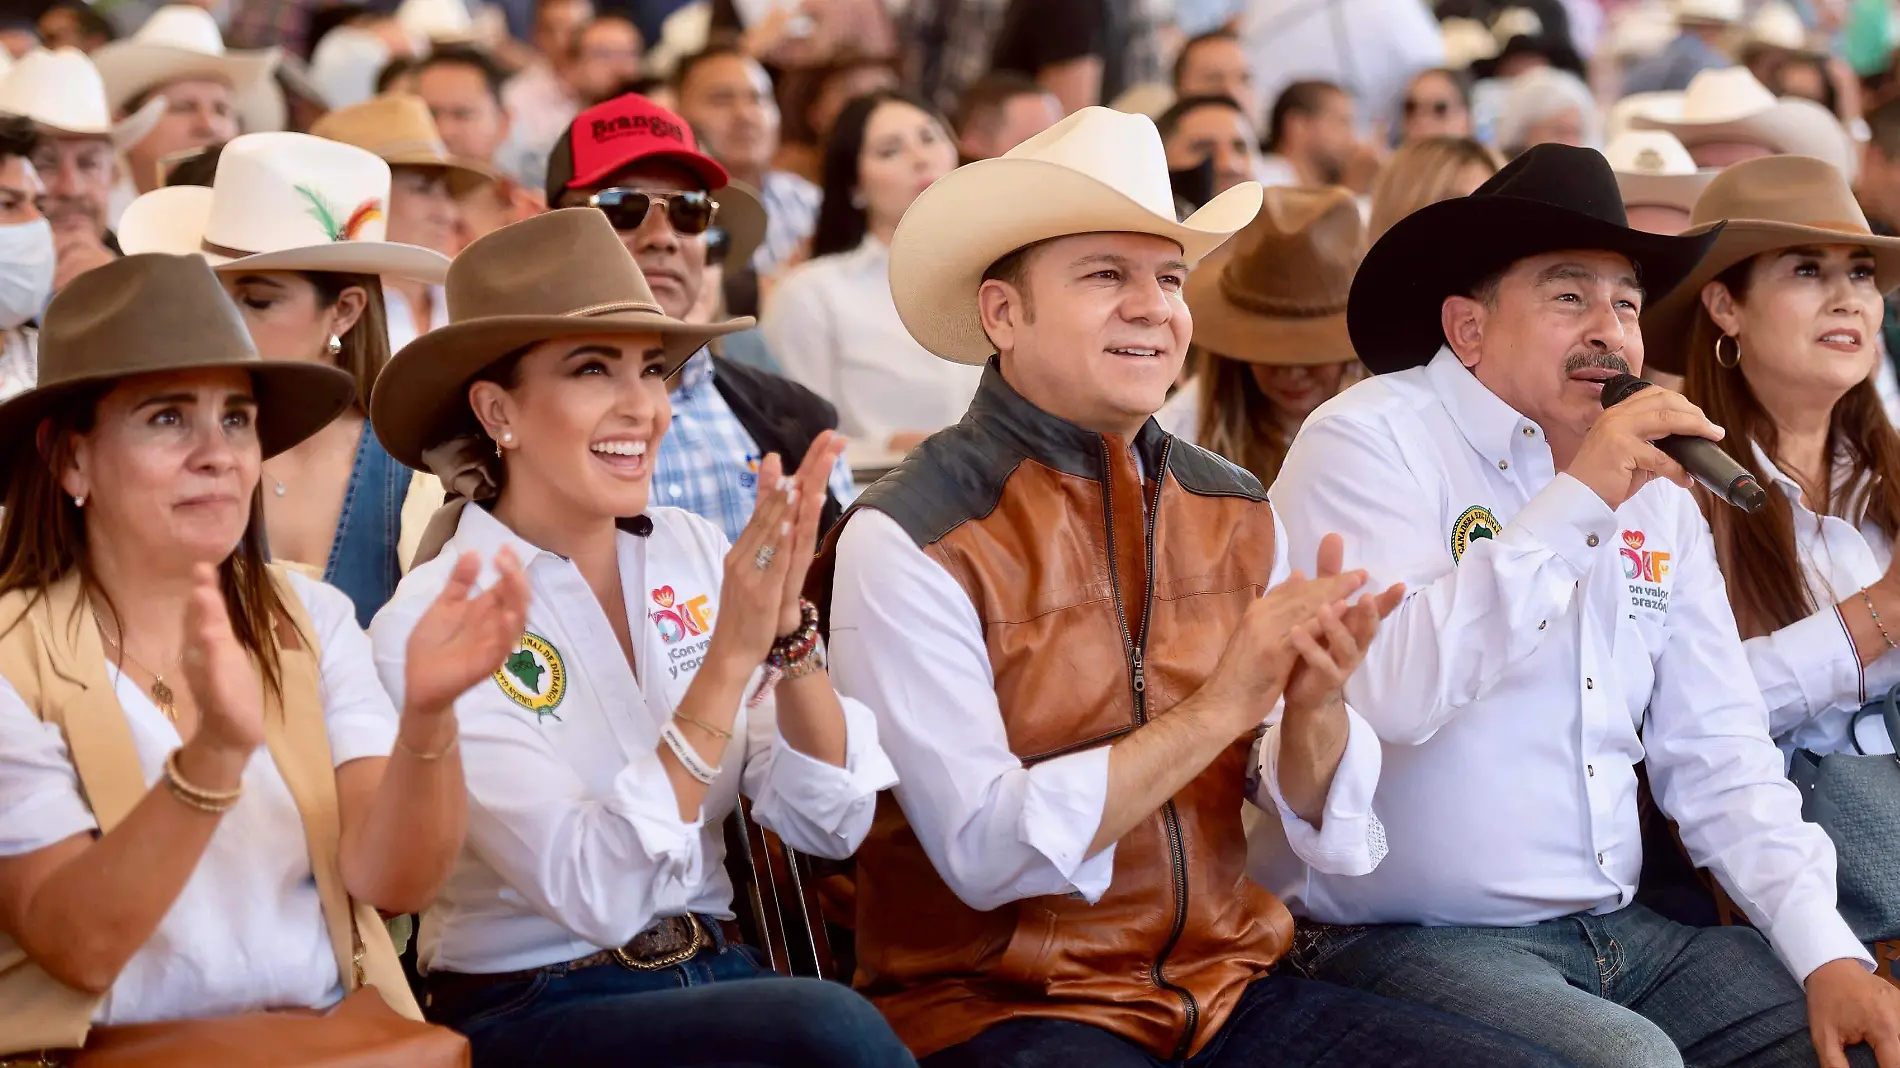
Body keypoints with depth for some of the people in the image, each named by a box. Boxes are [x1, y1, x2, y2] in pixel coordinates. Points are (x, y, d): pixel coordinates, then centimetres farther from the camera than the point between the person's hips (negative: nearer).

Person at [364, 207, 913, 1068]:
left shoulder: (694, 555, 3)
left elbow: (830, 826, -2)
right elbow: (598, 894, -20)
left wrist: (788, 628, -18)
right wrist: (728, 658, -26)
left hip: (716, 980, 5)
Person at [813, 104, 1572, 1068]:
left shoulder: (1236, 512, 8)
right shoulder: (906, 543, -10)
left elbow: (1321, 823, 9)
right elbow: (983, 852, -18)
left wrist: (1315, 705, -13)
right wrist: (1221, 706, -21)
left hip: (1226, 988, 7)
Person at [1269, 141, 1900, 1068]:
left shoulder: (1655, 487, 13)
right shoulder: (1369, 443, -7)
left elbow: (1719, 756, 12)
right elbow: (1387, 696, -24)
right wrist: (1575, 502, -23)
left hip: (1616, 934, 7)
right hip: (1406, 946, -7)